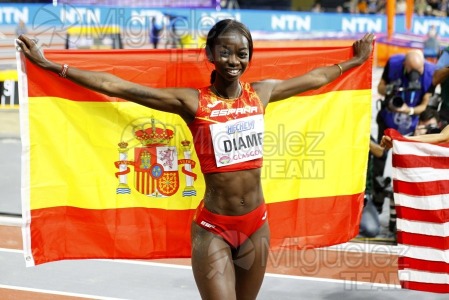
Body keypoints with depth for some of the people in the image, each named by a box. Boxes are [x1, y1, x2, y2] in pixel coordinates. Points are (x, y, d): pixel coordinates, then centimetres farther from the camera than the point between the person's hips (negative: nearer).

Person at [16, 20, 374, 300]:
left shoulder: (261, 93, 4)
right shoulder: (192, 101, -8)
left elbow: (315, 78, 22)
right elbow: (117, 86, -11)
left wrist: (354, 61, 34)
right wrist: (53, 66, -15)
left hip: (256, 224, 4)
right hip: (213, 228, -4)